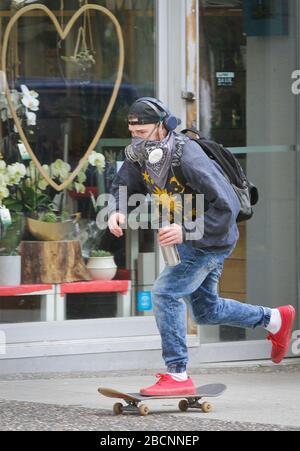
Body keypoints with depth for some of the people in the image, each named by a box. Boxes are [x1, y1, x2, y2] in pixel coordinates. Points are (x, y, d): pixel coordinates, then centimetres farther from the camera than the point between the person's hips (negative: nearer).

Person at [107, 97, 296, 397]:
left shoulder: (188, 159, -31)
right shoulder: (141, 156, -7)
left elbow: (227, 207, -32)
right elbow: (122, 188, 3)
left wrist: (186, 231, -40)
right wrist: (116, 212, -21)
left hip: (212, 240, -9)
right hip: (188, 240, 9)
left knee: (166, 292, -20)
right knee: (206, 311, 20)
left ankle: (178, 376, -16)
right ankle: (275, 319, 39)